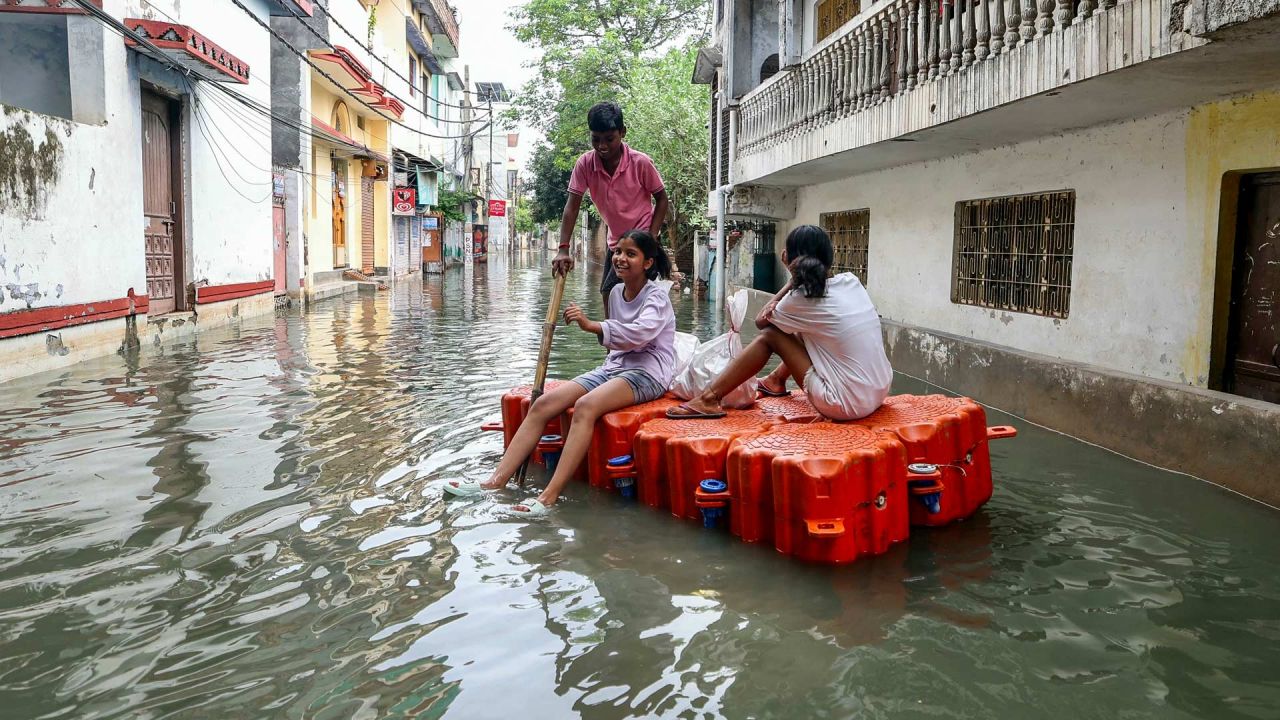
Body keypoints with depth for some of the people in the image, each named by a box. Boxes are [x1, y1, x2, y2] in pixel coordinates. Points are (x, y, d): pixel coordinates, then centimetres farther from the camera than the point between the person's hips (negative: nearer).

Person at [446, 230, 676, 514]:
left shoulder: (656, 296, -7)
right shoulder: (616, 292, 16)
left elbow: (640, 332, -27)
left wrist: (591, 325, -37)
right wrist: (611, 362, 13)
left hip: (647, 372, -8)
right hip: (614, 366, 8)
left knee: (585, 406, -36)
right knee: (543, 403, -12)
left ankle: (549, 498, -42)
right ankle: (495, 482, -18)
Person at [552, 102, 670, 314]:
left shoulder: (641, 162, -20)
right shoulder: (585, 163, -12)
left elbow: (662, 198, -7)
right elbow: (572, 206, -14)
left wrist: (651, 238, -16)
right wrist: (563, 249, -24)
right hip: (615, 241, 5)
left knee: (611, 291, -18)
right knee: (609, 296, 10)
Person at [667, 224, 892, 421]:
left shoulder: (800, 300, -10)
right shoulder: (851, 281, 5)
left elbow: (760, 321, 10)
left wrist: (793, 280, 6)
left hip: (847, 404, -7)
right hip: (879, 392, 7)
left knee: (770, 335, 3)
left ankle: (709, 399, 4)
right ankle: (777, 380, 47)